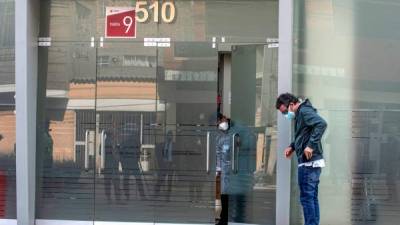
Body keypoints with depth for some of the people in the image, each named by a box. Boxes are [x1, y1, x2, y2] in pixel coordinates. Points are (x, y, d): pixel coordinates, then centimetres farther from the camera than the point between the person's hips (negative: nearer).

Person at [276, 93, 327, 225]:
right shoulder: (300, 114, 17)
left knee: (306, 198, -6)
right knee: (312, 198, 12)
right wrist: (292, 147, 14)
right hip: (312, 163, 10)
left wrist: (311, 145, -28)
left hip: (308, 163, -10)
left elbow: (322, 123, -28)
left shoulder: (304, 111, -13)